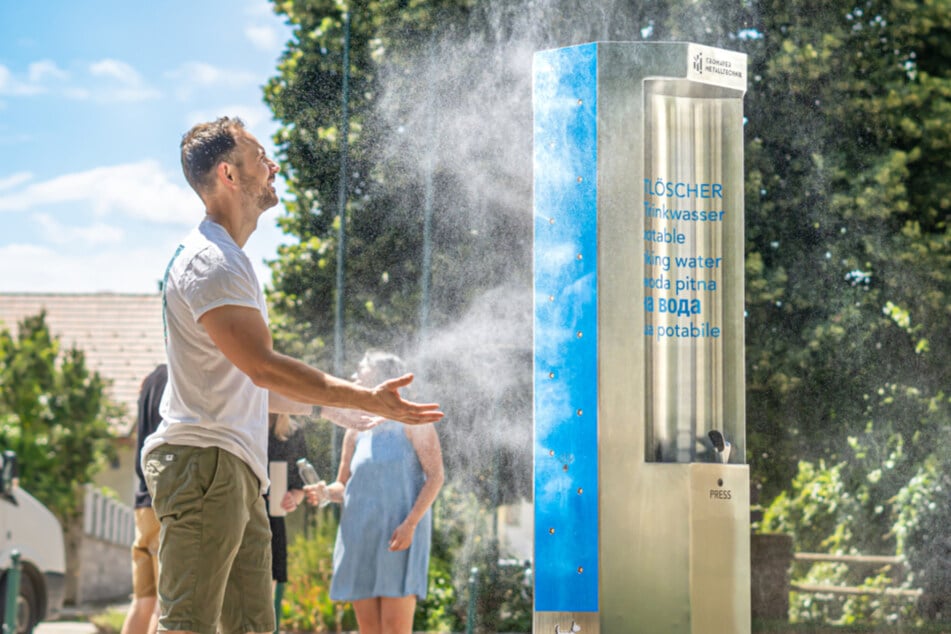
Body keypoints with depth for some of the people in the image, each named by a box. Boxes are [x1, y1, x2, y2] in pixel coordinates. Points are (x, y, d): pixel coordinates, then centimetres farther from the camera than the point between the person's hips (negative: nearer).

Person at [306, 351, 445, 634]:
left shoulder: (412, 423, 0)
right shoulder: (356, 432, 16)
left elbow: (435, 476, -6)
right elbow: (344, 486, 19)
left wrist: (410, 523, -17)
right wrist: (325, 492, -5)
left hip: (399, 536, -5)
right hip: (359, 534, 5)